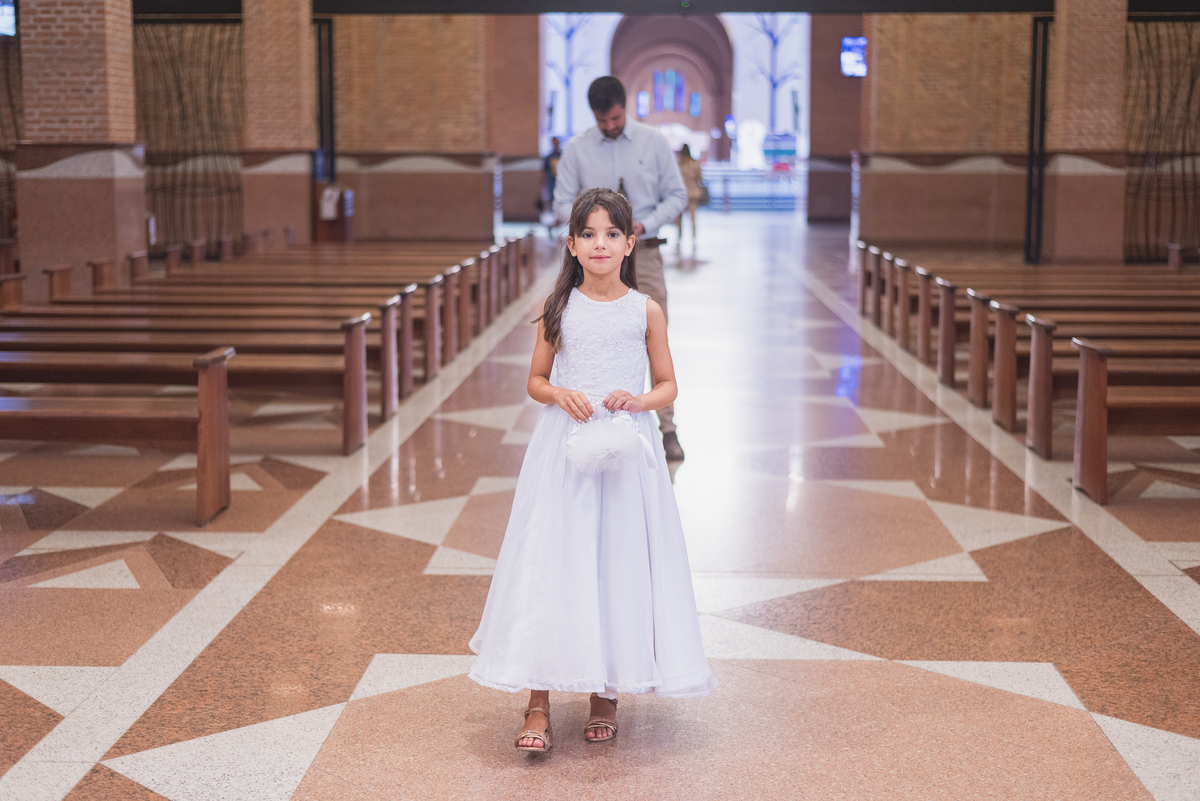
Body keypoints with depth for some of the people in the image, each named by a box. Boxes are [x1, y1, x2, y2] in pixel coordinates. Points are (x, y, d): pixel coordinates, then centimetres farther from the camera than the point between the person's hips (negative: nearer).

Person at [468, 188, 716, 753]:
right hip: (565, 450, 0)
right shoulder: (558, 308, 2)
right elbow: (535, 381, 9)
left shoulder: (646, 311, 1)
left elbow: (668, 386, 7)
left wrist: (640, 400, -13)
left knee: (620, 566, 4)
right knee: (551, 564, -3)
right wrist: (560, 394, -12)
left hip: (626, 450, 0)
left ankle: (606, 694, 20)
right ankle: (538, 703, 3)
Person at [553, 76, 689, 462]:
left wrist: (644, 224, -12)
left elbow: (676, 195, 4)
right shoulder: (576, 150, 1)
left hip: (643, 252, 0)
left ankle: (666, 428, 5)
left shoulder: (654, 142, 1)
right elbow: (563, 203, 4)